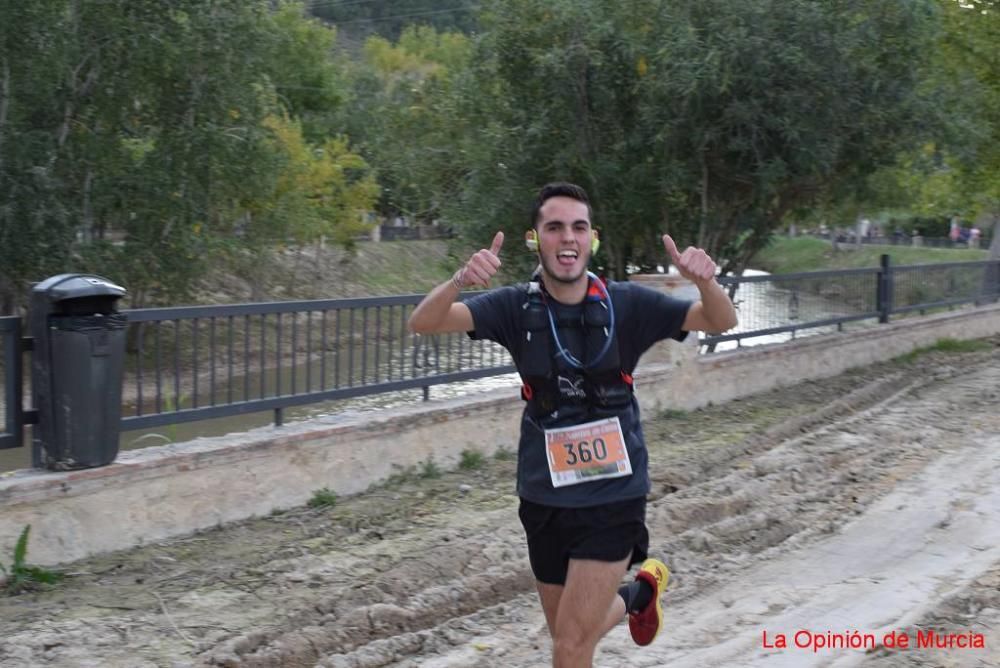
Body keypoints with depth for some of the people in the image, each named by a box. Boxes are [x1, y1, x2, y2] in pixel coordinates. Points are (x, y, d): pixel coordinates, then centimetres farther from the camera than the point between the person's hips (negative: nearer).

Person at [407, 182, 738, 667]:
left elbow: (720, 321, -7)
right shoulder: (516, 306, -6)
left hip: (612, 496, -2)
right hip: (543, 499, 3)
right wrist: (460, 279, -39)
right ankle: (638, 593, 49)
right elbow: (423, 323, -17)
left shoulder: (625, 303, -7)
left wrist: (705, 280, -30)